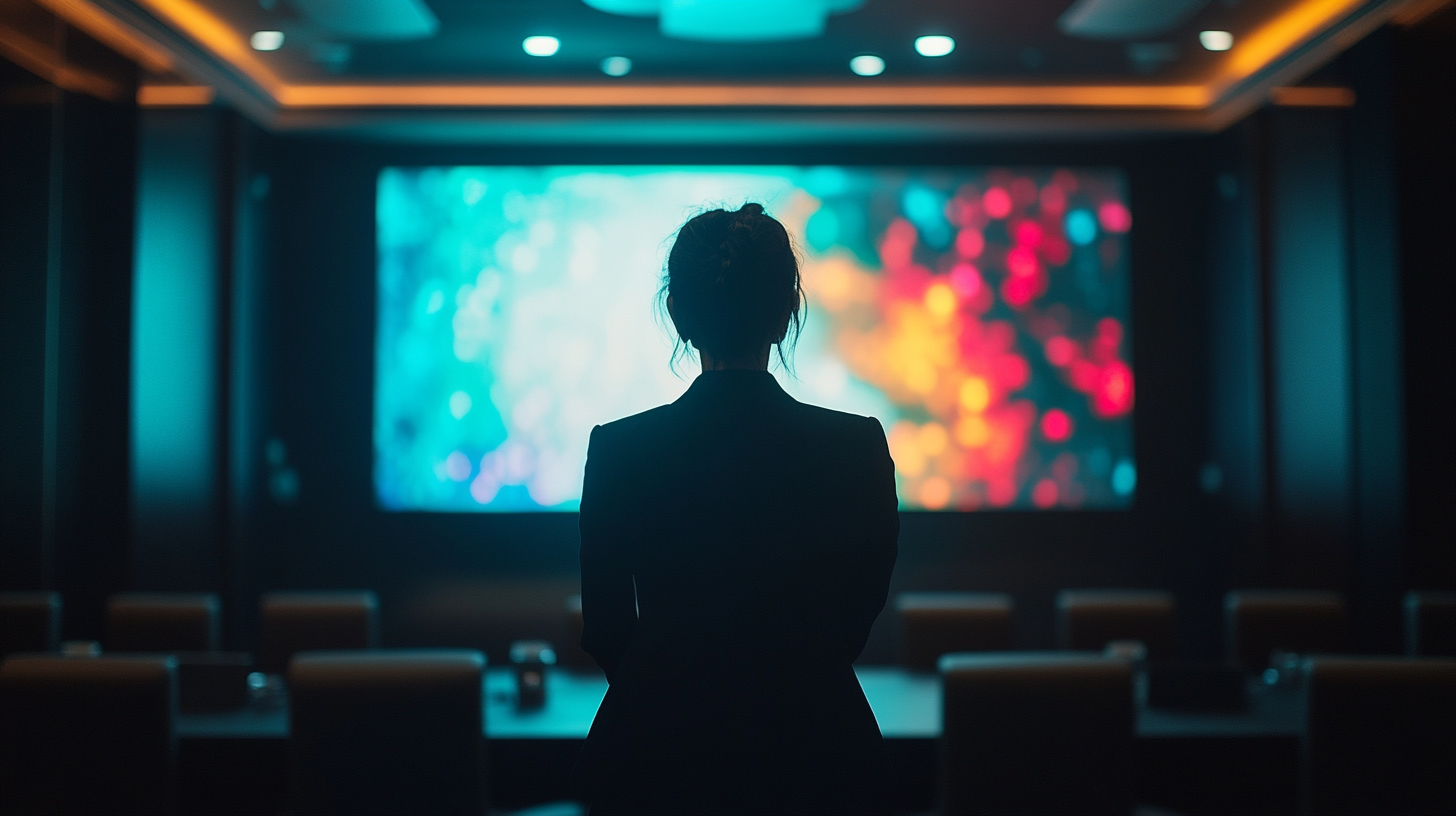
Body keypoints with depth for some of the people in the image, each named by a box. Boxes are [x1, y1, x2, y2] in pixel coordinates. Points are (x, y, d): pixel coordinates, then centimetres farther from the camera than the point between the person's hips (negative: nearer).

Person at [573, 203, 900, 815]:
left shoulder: (616, 449, -11)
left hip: (658, 760, 0)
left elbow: (605, 632, -1)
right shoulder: (858, 447, -11)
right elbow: (862, 610, 3)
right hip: (812, 763, 0)